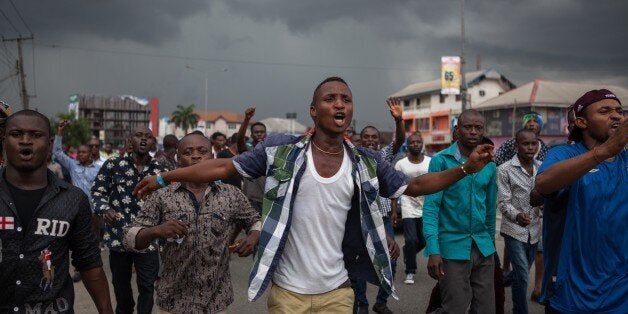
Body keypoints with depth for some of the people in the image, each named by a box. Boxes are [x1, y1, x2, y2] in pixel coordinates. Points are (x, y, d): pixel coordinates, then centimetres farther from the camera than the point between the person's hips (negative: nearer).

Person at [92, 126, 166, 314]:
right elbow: (97, 190, 3)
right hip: (118, 236, 0)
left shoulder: (159, 170, 1)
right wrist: (105, 209, -15)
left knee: (147, 286, 3)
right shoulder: (113, 164, -3)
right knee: (120, 284, 18)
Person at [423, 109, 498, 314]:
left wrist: (490, 241, 18)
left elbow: (490, 207, 16)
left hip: (483, 247, 5)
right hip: (452, 247, -5)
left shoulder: (489, 165, 7)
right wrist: (433, 250, -19)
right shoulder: (441, 161, -8)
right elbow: (430, 206, -12)